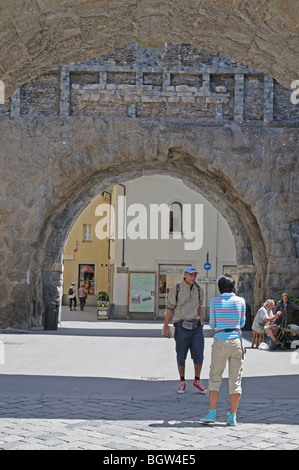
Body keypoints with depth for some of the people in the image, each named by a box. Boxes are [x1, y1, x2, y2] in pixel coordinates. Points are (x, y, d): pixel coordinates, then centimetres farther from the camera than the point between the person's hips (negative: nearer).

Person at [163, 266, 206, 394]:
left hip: (196, 327, 4)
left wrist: (201, 324, 14)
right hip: (182, 326, -3)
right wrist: (166, 328, -5)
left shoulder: (197, 289, 9)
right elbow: (169, 309, -3)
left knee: (199, 354, -3)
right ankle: (182, 382, 18)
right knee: (181, 356, 3)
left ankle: (197, 381, 14)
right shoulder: (176, 289, -5)